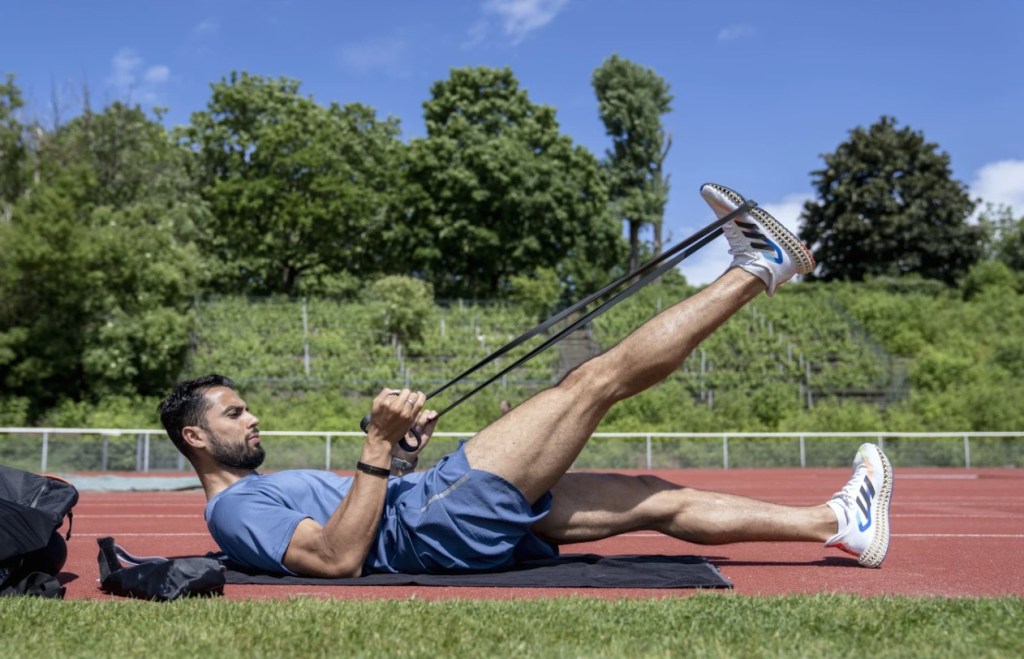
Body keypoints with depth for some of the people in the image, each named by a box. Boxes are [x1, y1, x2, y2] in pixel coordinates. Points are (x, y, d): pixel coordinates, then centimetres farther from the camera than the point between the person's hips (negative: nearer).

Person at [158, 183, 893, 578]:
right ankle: (756, 269, 2)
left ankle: (839, 522, 11)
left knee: (658, 500, 4)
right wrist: (379, 447, -23)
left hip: (471, 519, 9)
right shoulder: (235, 510, -5)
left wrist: (399, 451, 13)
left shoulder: (269, 489, 25)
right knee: (594, 379, -9)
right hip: (442, 523, -9)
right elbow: (341, 558, -21)